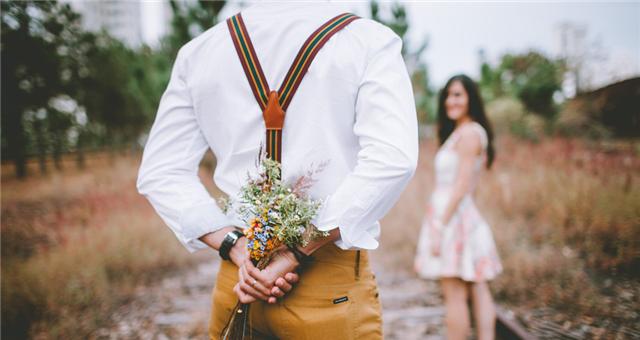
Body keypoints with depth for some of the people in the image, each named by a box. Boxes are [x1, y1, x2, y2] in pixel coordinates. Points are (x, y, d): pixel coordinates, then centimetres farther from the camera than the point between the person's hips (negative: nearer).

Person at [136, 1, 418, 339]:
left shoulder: (197, 51, 4)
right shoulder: (371, 40, -6)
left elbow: (159, 174, 1)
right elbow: (392, 160, -20)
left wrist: (238, 248, -6)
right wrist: (297, 254, -17)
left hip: (238, 280, 4)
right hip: (334, 285, -3)